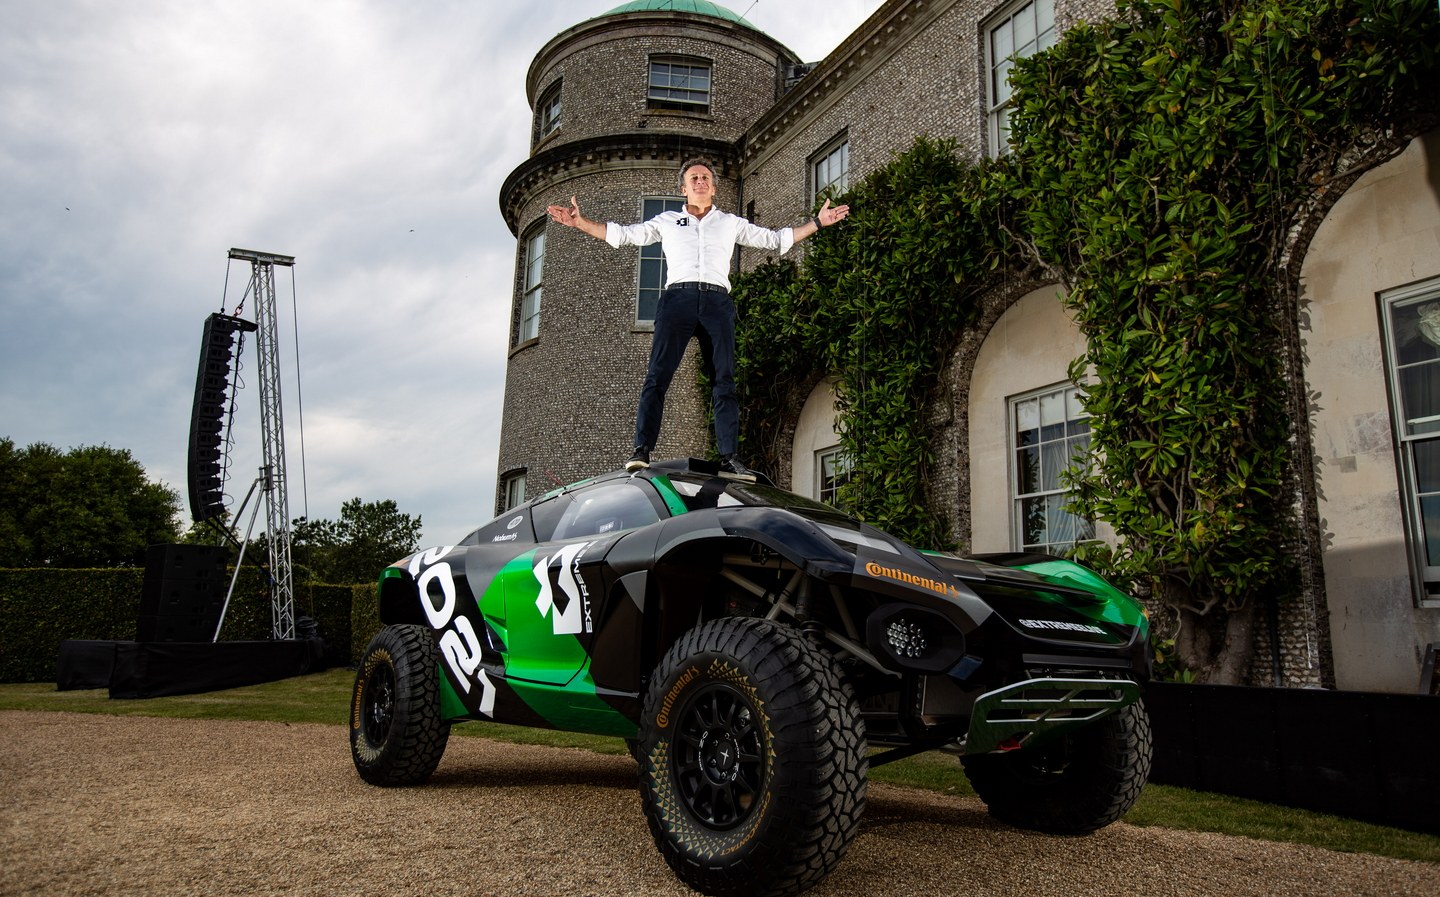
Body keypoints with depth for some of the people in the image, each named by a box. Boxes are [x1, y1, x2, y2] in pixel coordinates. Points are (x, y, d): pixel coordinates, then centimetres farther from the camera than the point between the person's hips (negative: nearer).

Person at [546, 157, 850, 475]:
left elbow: (775, 239, 27)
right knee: (658, 374, -15)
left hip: (717, 302, 1)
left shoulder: (730, 223, 24)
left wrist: (817, 222, 22)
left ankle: (730, 457, -10)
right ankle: (641, 450, -21)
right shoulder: (667, 221, 23)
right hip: (678, 297, -1)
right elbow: (621, 234, 24)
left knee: (724, 380, -7)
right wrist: (580, 222, 14)